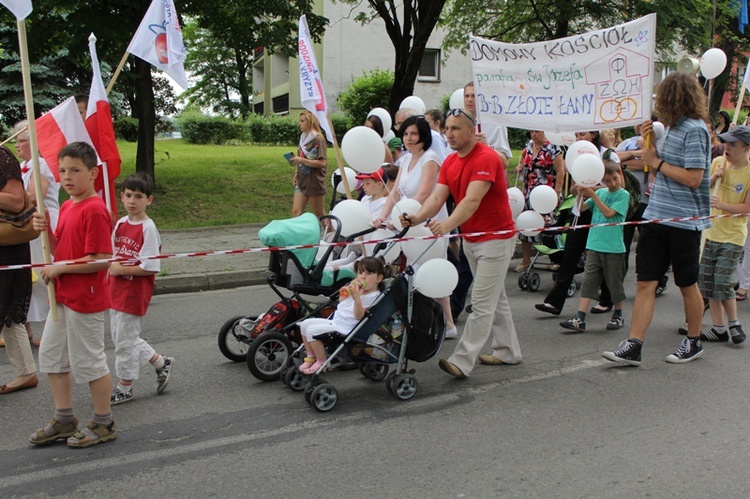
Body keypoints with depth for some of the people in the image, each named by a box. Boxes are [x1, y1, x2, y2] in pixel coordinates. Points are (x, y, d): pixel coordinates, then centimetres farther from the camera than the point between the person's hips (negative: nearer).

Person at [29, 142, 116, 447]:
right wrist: (46, 231, -3)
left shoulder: (95, 210, -19)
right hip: (63, 296, 10)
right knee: (50, 356, 16)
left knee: (89, 361, 3)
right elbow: (61, 250, 16)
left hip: (86, 299, -10)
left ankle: (103, 424, 20)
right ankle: (64, 420, 31)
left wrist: (58, 268, -17)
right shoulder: (66, 207, 11)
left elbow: (101, 259, -24)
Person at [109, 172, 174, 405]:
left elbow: (150, 268, -19)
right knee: (121, 337, 18)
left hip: (135, 294, -8)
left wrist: (120, 269, -17)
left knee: (125, 340, 3)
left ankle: (124, 388, 21)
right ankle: (161, 363, 34)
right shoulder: (120, 224, 6)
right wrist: (110, 269, -1)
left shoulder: (148, 228, -16)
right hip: (117, 291, 8)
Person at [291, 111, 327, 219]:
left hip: (315, 182, -7)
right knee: (296, 212, -1)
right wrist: (296, 173, 7)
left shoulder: (318, 139, -13)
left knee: (319, 214, 6)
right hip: (302, 182, 7)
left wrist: (302, 160, -21)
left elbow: (322, 163, -20)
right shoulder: (302, 138, 10)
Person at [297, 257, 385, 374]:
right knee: (305, 324, 3)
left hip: (345, 329, -10)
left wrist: (357, 298, -36)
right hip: (335, 321, 10)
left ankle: (321, 362, -3)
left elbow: (359, 316, -23)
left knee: (312, 330, -20)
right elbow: (341, 302, 27)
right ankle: (310, 357, 13)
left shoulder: (373, 296, -12)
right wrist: (345, 292, 11)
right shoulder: (358, 289, 14)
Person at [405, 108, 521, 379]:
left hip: (496, 237, -9)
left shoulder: (486, 158, -20)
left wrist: (447, 225, -45)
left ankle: (462, 361, -9)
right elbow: (437, 196, -5)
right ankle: (508, 351, 30)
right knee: (495, 298, 17)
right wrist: (418, 217, -25)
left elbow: (472, 200, -32)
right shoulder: (450, 162, 6)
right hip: (469, 239, 9)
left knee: (482, 302, -8)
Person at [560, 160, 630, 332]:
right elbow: (581, 208, 7)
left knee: (615, 283, 8)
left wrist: (593, 195, -16)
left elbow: (608, 213, -16)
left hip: (613, 247, -4)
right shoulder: (600, 192, 10)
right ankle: (580, 319, -1)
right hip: (595, 245, 4)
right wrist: (581, 194, -11)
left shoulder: (623, 194, -4)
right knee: (588, 281, 0)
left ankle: (618, 316, 27)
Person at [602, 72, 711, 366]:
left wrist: (657, 163, -12)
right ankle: (633, 347, 3)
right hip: (656, 217, 8)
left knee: (687, 284, 9)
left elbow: (693, 178, -21)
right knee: (645, 283, 2)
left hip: (684, 221, -8)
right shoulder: (674, 128, 13)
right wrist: (652, 141, 9)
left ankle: (694, 342, 27)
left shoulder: (694, 129, -14)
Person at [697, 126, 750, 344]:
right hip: (711, 231, 5)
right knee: (707, 281, 5)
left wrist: (722, 205, -26)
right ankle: (718, 328, 16)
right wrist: (712, 178, -6)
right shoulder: (718, 163, 3)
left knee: (723, 283, -8)